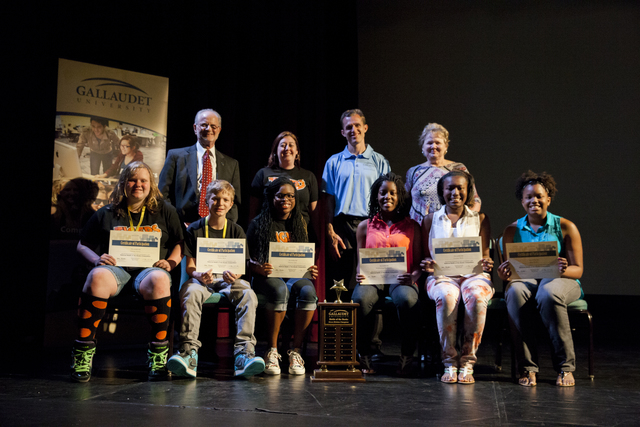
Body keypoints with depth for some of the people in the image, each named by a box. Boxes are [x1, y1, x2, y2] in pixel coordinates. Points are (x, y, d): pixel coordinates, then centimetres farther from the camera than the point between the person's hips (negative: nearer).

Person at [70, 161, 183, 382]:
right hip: (116, 267, 1)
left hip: (150, 268, 0)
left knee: (158, 280, -38)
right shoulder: (107, 213, 19)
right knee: (97, 276, -36)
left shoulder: (165, 211, 19)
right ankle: (82, 355, -30)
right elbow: (82, 245, 21)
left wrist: (170, 262, -2)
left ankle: (158, 357, -31)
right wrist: (96, 259, 0)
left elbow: (179, 243, 19)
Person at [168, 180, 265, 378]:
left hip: (228, 280, 1)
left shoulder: (236, 230, 10)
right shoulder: (195, 229, 6)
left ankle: (244, 352, -42)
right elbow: (189, 266, 1)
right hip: (202, 278, -1)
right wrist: (200, 276, -23)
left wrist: (234, 275, -20)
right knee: (191, 293, -36)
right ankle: (189, 353, -43)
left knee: (248, 295, -32)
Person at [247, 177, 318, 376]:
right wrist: (258, 268, -20)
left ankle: (296, 351, -24)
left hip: (296, 276, 3)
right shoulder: (258, 224, 7)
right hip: (268, 277, -2)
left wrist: (311, 270, -5)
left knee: (308, 291, -33)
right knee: (280, 290, -38)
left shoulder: (299, 224, 19)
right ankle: (272, 351, -26)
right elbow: (249, 260, 2)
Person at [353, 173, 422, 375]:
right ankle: (364, 356, -17)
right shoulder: (365, 226, 17)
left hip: (400, 280, -1)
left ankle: (407, 356, -18)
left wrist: (413, 277, -13)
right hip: (372, 279, 1)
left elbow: (418, 263, 9)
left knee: (407, 299, -37)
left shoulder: (412, 226, 14)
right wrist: (360, 275, -7)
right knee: (360, 299, -35)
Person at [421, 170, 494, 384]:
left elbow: (485, 255, 12)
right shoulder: (431, 220, 16)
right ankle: (449, 362, -26)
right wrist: (427, 266, -10)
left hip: (474, 275, 0)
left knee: (476, 297, -36)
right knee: (446, 297, -37)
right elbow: (426, 256, 14)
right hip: (442, 276, 0)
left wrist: (487, 264, -12)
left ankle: (467, 362, -26)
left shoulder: (480, 219, 16)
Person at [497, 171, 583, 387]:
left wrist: (563, 270, -23)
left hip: (561, 281, -1)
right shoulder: (512, 231, 10)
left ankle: (565, 367, -25)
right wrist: (505, 274, -16)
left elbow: (578, 270, 1)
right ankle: (527, 367, -29)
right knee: (515, 292, -36)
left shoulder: (566, 227, 4)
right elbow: (509, 271, 10)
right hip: (526, 280, 2)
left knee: (549, 293, -39)